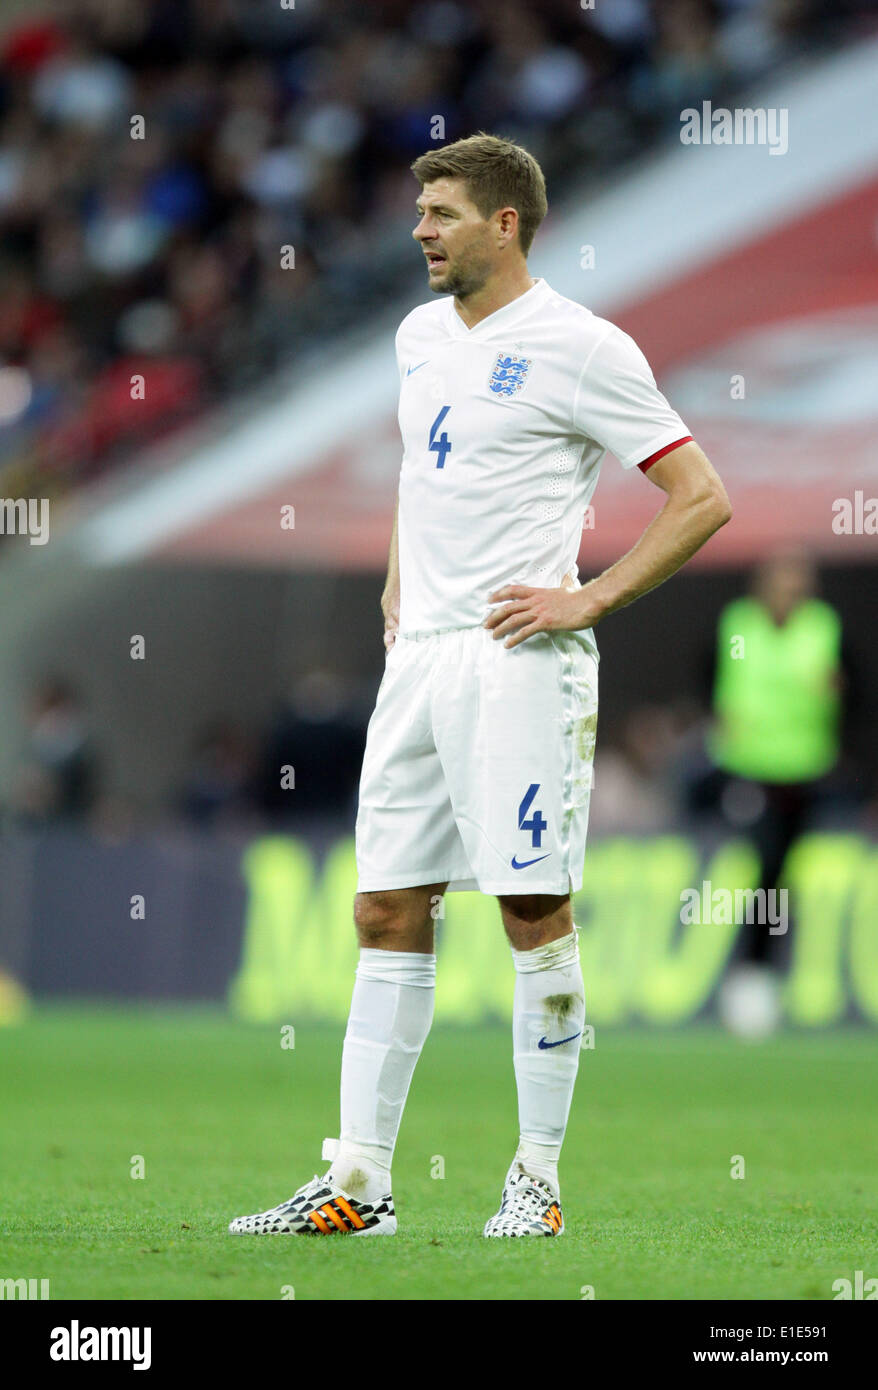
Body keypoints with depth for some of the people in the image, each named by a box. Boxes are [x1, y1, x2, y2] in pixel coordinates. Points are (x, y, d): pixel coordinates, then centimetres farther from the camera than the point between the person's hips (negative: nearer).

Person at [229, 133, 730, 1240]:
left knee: (534, 910, -4)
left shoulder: (578, 348, -8)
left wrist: (589, 600, -13)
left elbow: (703, 497, -8)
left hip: (519, 661, -7)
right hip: (418, 655, 7)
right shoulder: (421, 336, 14)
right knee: (386, 914, 4)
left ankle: (538, 1178, 4)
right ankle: (358, 1182, 6)